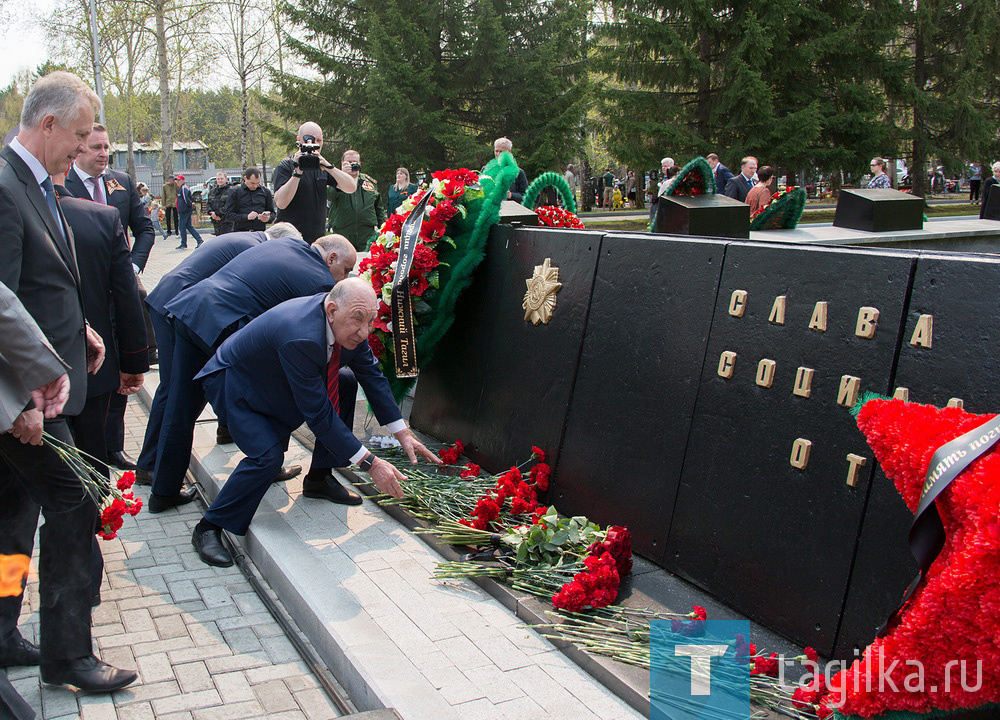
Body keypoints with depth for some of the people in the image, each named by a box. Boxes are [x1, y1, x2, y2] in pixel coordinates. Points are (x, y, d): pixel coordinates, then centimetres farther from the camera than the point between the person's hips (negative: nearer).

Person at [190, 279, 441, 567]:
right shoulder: (301, 338, -41)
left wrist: (403, 433, -5)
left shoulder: (348, 322, -16)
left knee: (347, 381, 1)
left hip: (276, 380, 9)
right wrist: (370, 463, -32)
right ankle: (209, 528, -8)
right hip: (233, 385, -9)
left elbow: (371, 374, -1)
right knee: (268, 456, -27)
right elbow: (318, 413, -35)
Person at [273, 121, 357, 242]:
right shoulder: (285, 166, -3)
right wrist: (297, 172, -23)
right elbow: (281, 203, -17)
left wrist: (328, 167, -17)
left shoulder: (322, 166, 12)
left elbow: (351, 188, -3)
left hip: (319, 239, 4)